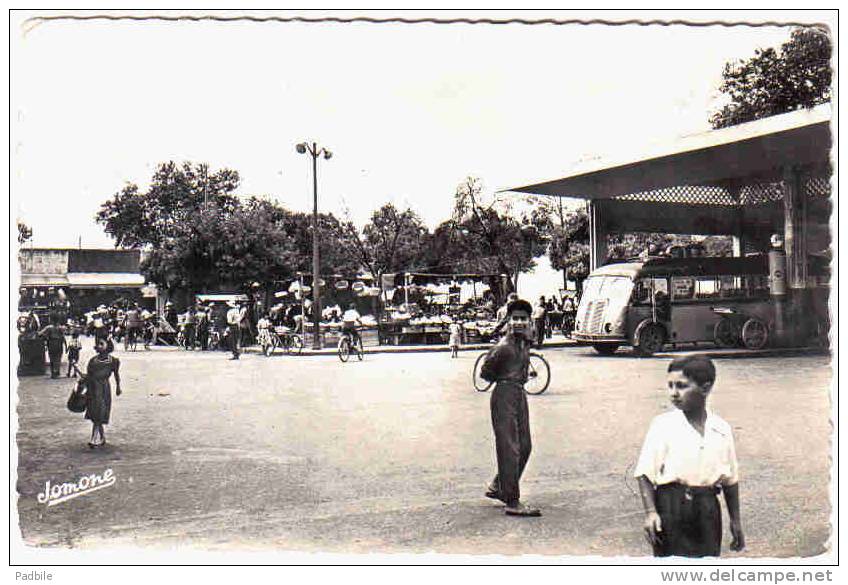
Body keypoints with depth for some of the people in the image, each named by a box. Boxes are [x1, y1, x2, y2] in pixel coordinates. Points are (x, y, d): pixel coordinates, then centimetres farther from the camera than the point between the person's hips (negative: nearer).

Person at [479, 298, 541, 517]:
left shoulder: (525, 342, 8)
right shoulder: (503, 347, -15)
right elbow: (485, 372, -8)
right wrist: (505, 379, 2)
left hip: (520, 394, 9)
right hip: (505, 395, -9)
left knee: (524, 447, 15)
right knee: (509, 449, -8)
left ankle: (497, 487, 30)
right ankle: (512, 502, -5)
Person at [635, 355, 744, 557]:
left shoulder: (721, 429, 3)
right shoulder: (662, 425, -6)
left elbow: (730, 478, 13)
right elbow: (645, 473, -6)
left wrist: (735, 520, 16)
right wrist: (650, 512, -15)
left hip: (707, 506, 3)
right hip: (672, 504, -3)